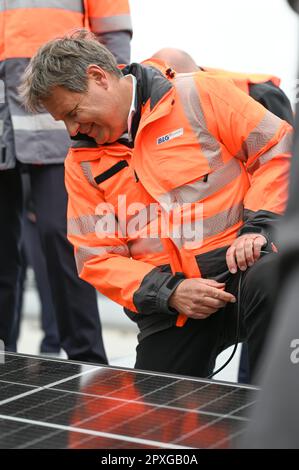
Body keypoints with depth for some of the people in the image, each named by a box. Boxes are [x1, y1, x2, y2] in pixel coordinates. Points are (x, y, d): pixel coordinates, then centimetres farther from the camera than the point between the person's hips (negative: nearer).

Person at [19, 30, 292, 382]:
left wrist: (259, 226, -11)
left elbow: (281, 149, 1)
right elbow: (96, 258, 7)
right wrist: (169, 292, -9)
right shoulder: (82, 163, 12)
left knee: (267, 281, -36)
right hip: (169, 302, 4)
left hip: (242, 262, -3)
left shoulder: (198, 95, 1)